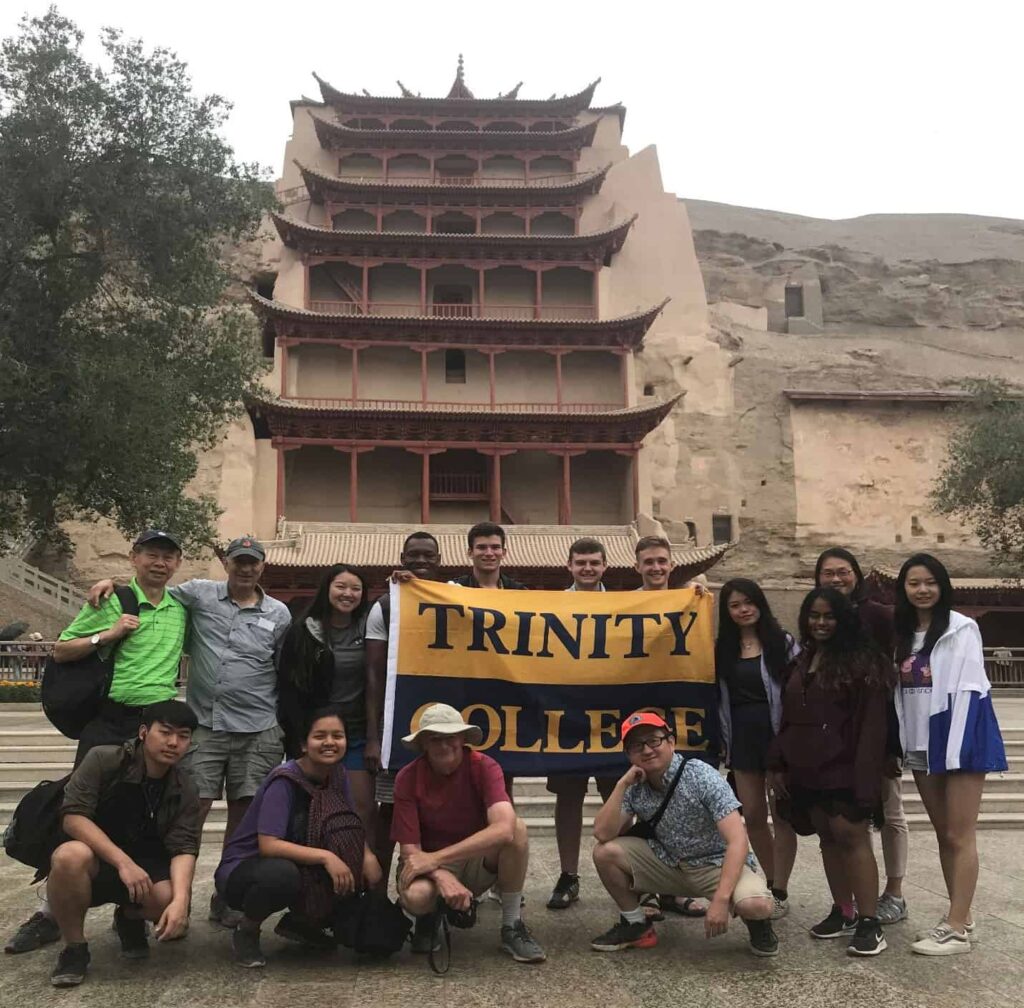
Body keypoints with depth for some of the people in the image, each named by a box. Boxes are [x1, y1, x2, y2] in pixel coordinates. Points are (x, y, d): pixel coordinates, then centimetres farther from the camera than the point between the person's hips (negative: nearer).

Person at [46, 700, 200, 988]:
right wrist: (123, 862, -31)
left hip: (146, 867, 2)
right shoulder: (103, 760, -16)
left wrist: (180, 900, -35)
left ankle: (130, 918, 11)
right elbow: (72, 816, -23)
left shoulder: (185, 791, -7)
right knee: (70, 855, -37)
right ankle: (74, 948, -11)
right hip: (95, 863, -2)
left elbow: (184, 848, -15)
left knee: (170, 901, -29)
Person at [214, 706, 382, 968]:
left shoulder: (337, 775, -4)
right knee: (282, 873, -38)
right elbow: (268, 845, -32)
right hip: (242, 869, -6)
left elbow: (350, 830, 0)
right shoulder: (284, 781, -24)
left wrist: (367, 855, -21)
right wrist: (325, 856, -37)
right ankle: (246, 930, -7)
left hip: (301, 869, 6)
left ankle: (299, 921, 10)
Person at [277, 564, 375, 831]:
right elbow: (288, 687, -2)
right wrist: (301, 739, -8)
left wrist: (374, 737, -2)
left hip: (357, 735, 2)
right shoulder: (303, 632, 0)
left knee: (364, 806, -4)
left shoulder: (366, 631, 6)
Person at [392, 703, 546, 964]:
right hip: (430, 866, -1)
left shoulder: (483, 767, -17)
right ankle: (428, 919, 4)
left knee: (517, 828, -29)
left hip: (477, 861, 1)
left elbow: (504, 828, -34)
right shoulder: (408, 778, -16)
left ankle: (512, 927, -10)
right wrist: (443, 878, -37)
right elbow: (409, 849, -17)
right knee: (415, 896, -37)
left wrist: (435, 858, -36)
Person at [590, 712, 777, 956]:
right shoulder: (635, 786, -7)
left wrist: (721, 899, -36)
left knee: (756, 905, -34)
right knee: (605, 853, -15)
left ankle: (757, 925, 6)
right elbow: (602, 834, -15)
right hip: (667, 863, 4)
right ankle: (636, 925, 8)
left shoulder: (702, 777, -21)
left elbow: (738, 841, -28)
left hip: (716, 863, -4)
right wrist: (621, 784, -24)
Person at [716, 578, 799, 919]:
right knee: (752, 816, 9)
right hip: (742, 738, 4)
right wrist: (722, 742, 0)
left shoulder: (782, 642, -3)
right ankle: (771, 885, 24)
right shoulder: (721, 648, 6)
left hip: (776, 734, -4)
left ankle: (780, 893, 9)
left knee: (781, 815, 2)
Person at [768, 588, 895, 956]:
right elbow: (788, 716, 17)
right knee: (827, 836, 11)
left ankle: (869, 923, -5)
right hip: (806, 767, 7)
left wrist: (865, 776, -18)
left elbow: (872, 723, -12)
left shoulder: (862, 661, -6)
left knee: (851, 835, -10)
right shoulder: (802, 661, 15)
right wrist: (778, 764, 11)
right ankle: (842, 912, 20)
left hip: (843, 766, -7)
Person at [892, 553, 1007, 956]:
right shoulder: (903, 634, 10)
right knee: (944, 835, 12)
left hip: (958, 735, -7)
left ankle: (958, 929, 3)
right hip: (921, 742, 7)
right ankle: (960, 918, 22)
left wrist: (954, 750, -18)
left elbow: (968, 689, -14)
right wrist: (904, 745, 5)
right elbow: (901, 691, 11)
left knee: (960, 836, -2)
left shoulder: (960, 628, -8)